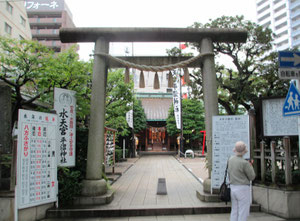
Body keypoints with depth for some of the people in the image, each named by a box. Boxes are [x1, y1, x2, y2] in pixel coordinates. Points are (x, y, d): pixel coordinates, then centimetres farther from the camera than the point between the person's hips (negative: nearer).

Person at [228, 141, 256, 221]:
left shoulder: (230, 159, 3)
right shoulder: (244, 163, -18)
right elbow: (252, 177, -8)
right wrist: (250, 166, 6)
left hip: (233, 187, 7)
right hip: (243, 189, -7)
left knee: (234, 211, 14)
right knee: (243, 213, 1)